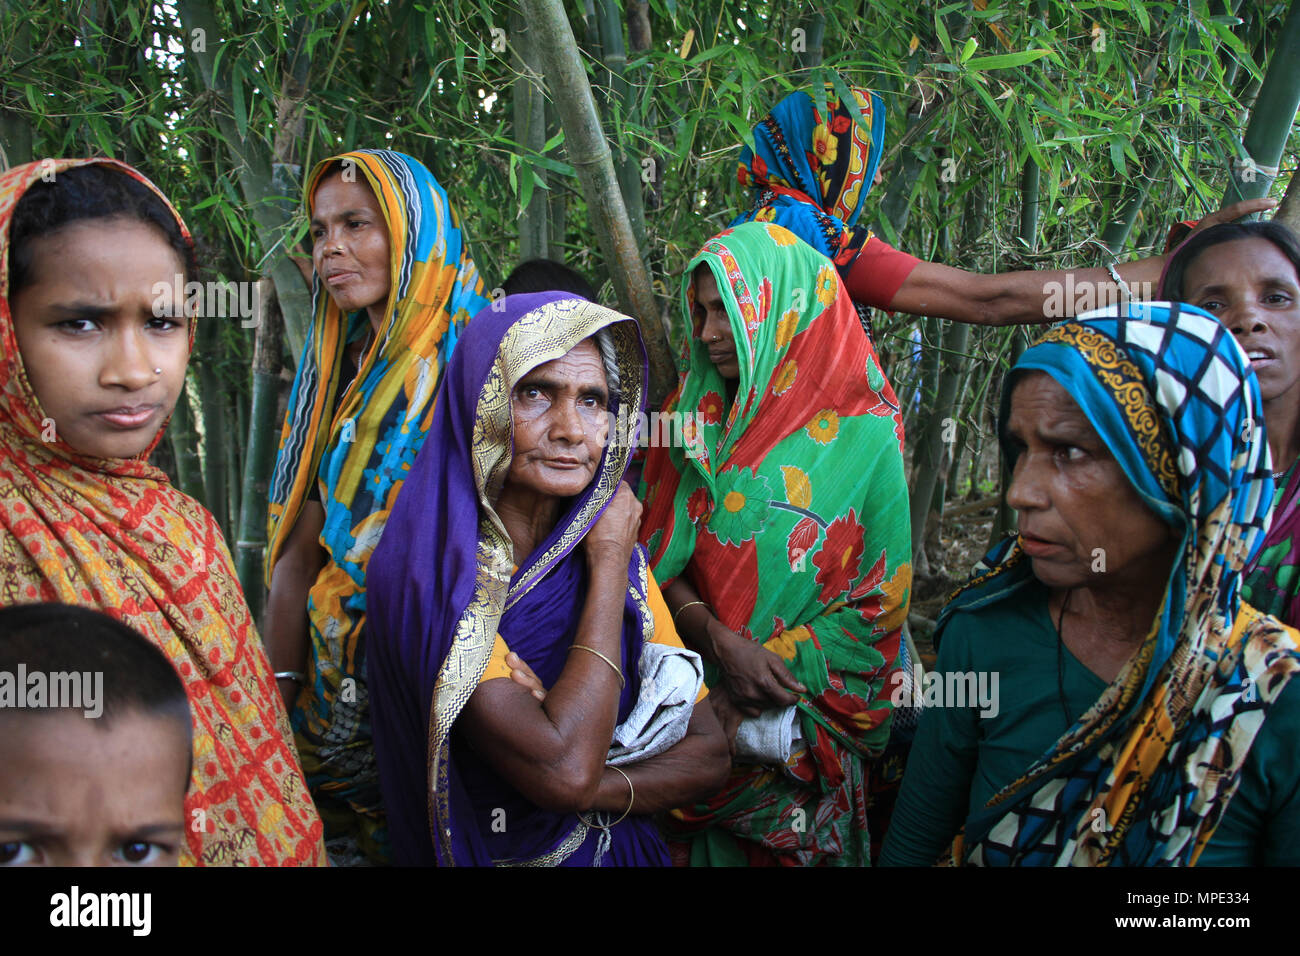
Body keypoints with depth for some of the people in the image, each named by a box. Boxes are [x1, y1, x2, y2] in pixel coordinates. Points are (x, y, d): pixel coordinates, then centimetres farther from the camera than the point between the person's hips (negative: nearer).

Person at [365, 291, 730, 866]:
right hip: (490, 854, -3)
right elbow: (563, 771, -21)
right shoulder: (424, 574, -13)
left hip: (625, 850, 3)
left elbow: (709, 754, 2)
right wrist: (608, 565, -13)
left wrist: (593, 791, -15)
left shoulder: (621, 558, 2)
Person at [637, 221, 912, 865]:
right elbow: (658, 553, -1)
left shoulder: (863, 434, -9)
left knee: (787, 842, 9)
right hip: (692, 703, 3)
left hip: (801, 732, -3)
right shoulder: (694, 419, 3)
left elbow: (880, 606, -10)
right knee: (697, 845, 13)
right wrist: (721, 642, -18)